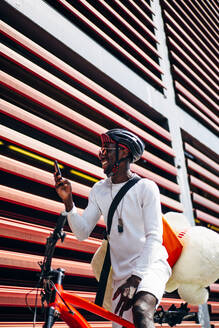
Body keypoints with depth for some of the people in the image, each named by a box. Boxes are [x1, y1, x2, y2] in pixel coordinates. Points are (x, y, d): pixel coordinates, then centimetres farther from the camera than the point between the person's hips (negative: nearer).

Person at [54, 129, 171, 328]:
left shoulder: (146, 187, -8)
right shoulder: (99, 190, 7)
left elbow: (154, 237, -14)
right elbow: (82, 233, 3)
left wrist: (136, 278, -24)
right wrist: (68, 201, -13)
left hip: (151, 265, -5)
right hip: (121, 275, 5)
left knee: (141, 310, -34)